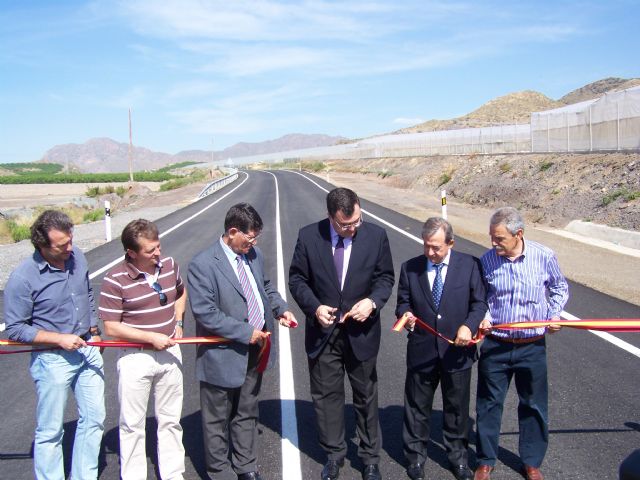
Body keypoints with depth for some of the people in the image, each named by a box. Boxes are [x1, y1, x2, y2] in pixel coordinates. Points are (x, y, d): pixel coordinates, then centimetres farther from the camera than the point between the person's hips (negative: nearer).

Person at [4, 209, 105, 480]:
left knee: (94, 419, 16)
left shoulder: (76, 257, -3)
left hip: (88, 351, 6)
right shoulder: (23, 278, -20)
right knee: (50, 432, 7)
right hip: (53, 360, -6)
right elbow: (15, 329, -14)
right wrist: (60, 339, -19)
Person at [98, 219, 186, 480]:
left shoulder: (169, 265, -3)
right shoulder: (115, 280, -18)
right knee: (132, 424, 9)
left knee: (170, 419, 17)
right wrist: (152, 337, -19)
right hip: (135, 358, -4)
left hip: (169, 352, 5)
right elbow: (111, 327, -16)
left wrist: (178, 323, 3)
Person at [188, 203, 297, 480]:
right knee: (218, 419, 12)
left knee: (247, 413, 23)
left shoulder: (254, 255, 3)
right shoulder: (202, 265, -19)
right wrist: (245, 332, -23)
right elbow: (204, 312, -24)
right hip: (223, 355, -7)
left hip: (254, 352, 7)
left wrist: (281, 309, 2)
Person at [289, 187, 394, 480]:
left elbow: (385, 277, 1)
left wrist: (373, 301, -18)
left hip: (361, 332, 0)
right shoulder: (308, 236, -9)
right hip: (322, 331, 0)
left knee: (366, 396, 13)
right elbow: (296, 278, -1)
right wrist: (314, 307, -17)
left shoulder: (376, 236, -9)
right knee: (326, 396, 13)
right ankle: (334, 455, 32)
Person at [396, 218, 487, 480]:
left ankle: (457, 456, 36)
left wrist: (469, 325, -20)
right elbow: (403, 301, 6)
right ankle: (416, 456, 32)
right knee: (417, 406, 13)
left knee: (457, 407, 15)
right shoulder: (410, 268, -2)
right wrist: (405, 314, -17)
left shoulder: (470, 265, -6)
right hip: (421, 350, 1)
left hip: (457, 350, 0)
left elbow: (479, 302, -3)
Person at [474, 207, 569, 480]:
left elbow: (559, 288, 8)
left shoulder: (544, 257, -11)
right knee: (489, 404, 9)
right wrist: (483, 317, -11)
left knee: (533, 406, 15)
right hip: (495, 345, 0)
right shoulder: (487, 260, -9)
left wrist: (555, 313, -5)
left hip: (532, 346, 0)